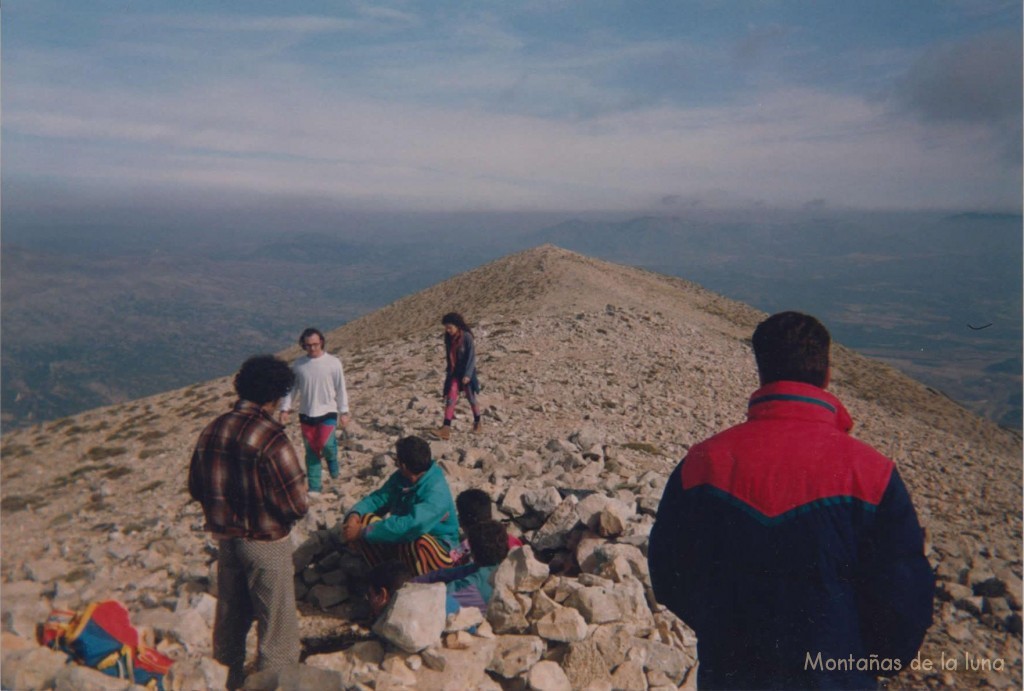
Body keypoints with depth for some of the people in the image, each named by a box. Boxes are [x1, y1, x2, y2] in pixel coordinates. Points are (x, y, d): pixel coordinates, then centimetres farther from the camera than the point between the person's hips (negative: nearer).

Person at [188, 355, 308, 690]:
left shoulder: (212, 430, -4)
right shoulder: (271, 438, -25)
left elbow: (195, 487, 7)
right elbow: (296, 504, -23)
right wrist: (280, 513, -2)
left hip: (225, 539, 7)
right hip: (266, 544, -7)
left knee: (230, 616, 24)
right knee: (275, 625, 10)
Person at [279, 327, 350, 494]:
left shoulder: (333, 363, -7)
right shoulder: (298, 365, 0)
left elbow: (341, 389, -2)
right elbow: (292, 388, 7)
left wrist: (344, 412, -3)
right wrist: (285, 408, -3)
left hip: (328, 412, -3)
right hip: (306, 414, 3)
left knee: (325, 445, -21)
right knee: (311, 452, 7)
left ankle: (332, 456, 15)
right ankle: (315, 487, 18)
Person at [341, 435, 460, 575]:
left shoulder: (436, 493, -31)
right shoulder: (400, 478, -5)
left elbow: (409, 527, -41)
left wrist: (363, 532, -36)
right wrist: (354, 514, -20)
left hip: (437, 550, -7)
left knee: (414, 543, -42)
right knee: (360, 521, -10)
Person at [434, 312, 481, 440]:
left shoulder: (466, 337, -17)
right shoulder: (448, 338, 0)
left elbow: (472, 356, -17)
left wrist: (467, 374, -21)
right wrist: (448, 369, 17)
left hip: (466, 372, -5)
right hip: (453, 372, 5)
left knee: (471, 398, 10)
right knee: (450, 399, -5)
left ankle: (477, 422, 32)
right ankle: (446, 428, -10)